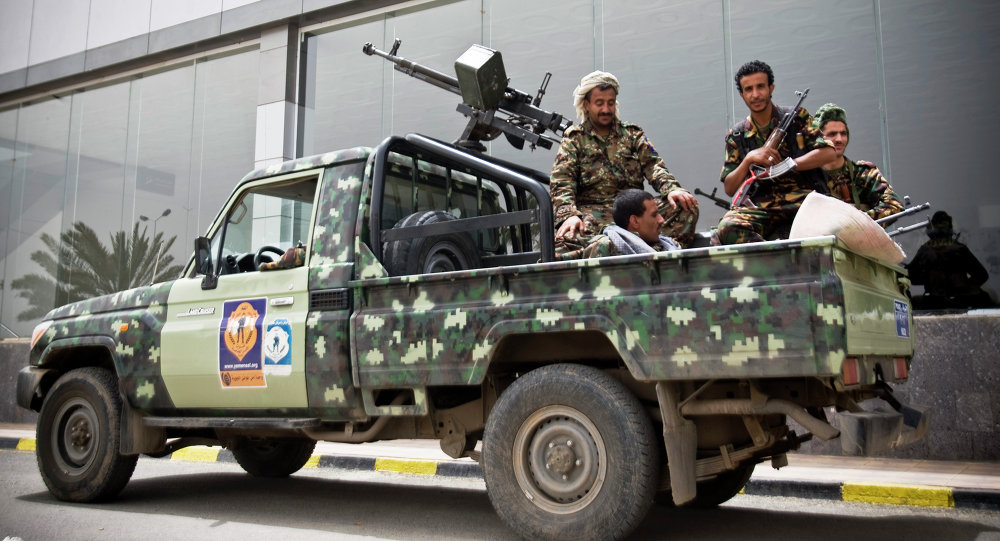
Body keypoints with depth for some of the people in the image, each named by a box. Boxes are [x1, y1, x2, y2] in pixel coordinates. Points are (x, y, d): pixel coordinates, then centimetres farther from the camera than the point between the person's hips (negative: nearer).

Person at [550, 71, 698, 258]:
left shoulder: (632, 133, 23)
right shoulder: (574, 138, 15)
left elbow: (653, 166, 11)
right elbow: (561, 181, 2)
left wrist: (672, 189, -13)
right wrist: (569, 215, -19)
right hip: (592, 212, -3)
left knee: (686, 209, -24)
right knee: (565, 240, -37)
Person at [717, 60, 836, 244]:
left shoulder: (797, 117, 13)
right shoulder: (737, 136, 16)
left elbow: (828, 152, 0)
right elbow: (729, 189, 11)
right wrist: (749, 159, -6)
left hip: (802, 200, -1)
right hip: (761, 207, 2)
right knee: (727, 227, -34)